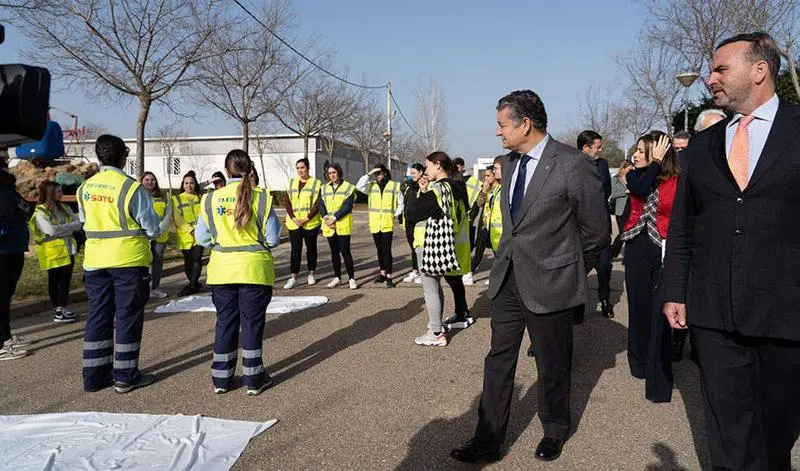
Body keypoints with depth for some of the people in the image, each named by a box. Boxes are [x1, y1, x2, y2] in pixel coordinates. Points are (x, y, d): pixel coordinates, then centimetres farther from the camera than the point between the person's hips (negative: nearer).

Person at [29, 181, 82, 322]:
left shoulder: (63, 208, 10)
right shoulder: (40, 212, -9)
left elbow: (78, 224, 1)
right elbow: (51, 230, -22)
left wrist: (60, 228, -13)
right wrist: (68, 227, -8)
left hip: (67, 250, 6)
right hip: (52, 252, -6)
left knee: (65, 280, 8)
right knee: (54, 281, 3)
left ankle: (62, 309, 18)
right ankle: (58, 311, 8)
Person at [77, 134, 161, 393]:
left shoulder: (85, 188, 2)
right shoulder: (132, 188, -14)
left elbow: (85, 221, 13)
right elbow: (152, 228, -9)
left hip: (95, 260, 5)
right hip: (129, 259, -5)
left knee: (98, 315, 13)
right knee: (128, 316, 5)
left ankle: (94, 375, 20)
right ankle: (125, 376, 11)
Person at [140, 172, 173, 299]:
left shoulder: (164, 196, 8)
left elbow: (168, 215, 4)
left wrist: (160, 229, -10)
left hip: (161, 236, 3)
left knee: (158, 261, 9)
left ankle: (155, 288, 20)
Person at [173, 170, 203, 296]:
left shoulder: (200, 197, 13)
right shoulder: (177, 199, 6)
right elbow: (178, 219, -3)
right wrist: (190, 229, -15)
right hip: (185, 236, 0)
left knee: (196, 258, -10)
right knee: (188, 260, 6)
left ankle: (192, 285, -6)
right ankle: (194, 284, 21)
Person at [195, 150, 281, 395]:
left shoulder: (211, 199, -3)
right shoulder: (261, 197, -9)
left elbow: (202, 238, 2)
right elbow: (272, 239, -8)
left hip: (222, 269, 2)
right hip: (254, 269, -2)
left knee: (225, 322, 14)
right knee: (252, 322, 8)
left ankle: (221, 379, 22)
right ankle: (253, 379, 16)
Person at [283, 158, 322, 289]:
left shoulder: (316, 183, 0)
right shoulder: (291, 183, 10)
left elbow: (318, 204, -6)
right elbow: (287, 202, 5)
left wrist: (307, 218, -15)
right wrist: (293, 218, -9)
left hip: (311, 223, -2)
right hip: (294, 223, 2)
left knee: (311, 248, 9)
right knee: (295, 250, 1)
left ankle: (311, 274, 22)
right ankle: (293, 277, 2)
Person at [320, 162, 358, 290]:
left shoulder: (348, 187, -2)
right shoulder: (324, 188, 13)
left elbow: (347, 206, -11)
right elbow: (321, 205, 6)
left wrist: (334, 218, -18)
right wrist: (325, 217, -13)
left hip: (343, 225, -4)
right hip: (329, 226, 4)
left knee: (345, 251, -5)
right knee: (334, 252, 11)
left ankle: (352, 278, 3)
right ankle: (337, 277, 21)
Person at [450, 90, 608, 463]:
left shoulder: (573, 165, -15)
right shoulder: (508, 163, 7)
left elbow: (596, 231, -6)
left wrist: (570, 272, 5)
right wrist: (510, 258, 14)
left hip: (548, 284, -6)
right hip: (507, 279, 6)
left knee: (552, 366, 12)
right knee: (498, 361, 10)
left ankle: (555, 432, 36)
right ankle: (488, 441, 22)